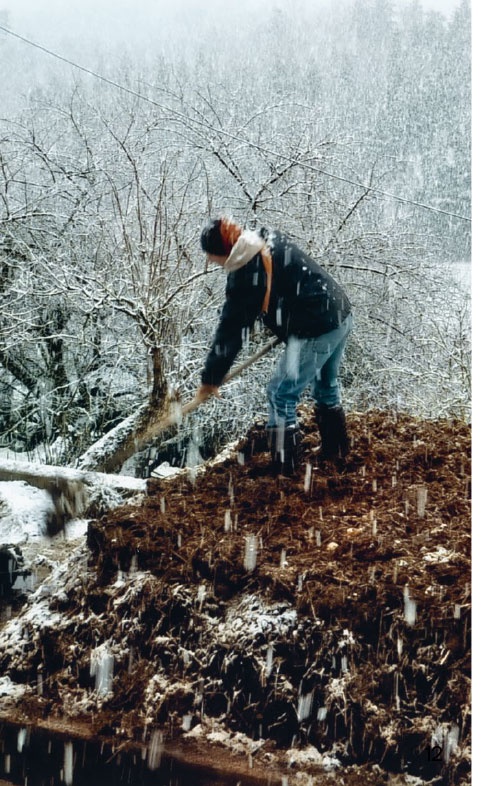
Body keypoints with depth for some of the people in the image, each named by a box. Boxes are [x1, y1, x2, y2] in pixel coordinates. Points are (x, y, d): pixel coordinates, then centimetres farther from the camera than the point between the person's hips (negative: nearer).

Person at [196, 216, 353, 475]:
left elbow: (231, 329, -11)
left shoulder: (245, 272, -15)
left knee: (281, 395, -1)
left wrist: (211, 379, -2)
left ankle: (284, 469, 4)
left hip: (316, 331, -10)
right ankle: (336, 451, 41)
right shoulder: (270, 238, 9)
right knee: (326, 386, 26)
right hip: (341, 314, 10)